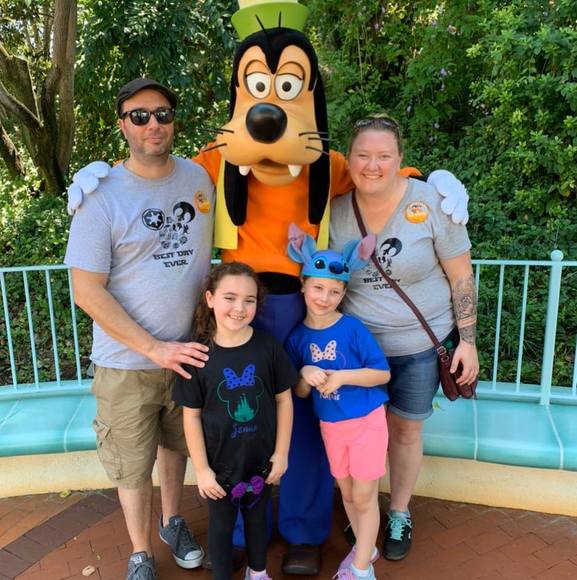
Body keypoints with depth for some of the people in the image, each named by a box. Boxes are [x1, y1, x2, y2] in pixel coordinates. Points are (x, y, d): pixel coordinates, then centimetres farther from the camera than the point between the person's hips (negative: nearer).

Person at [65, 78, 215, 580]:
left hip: (190, 349, 4)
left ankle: (173, 521, 49)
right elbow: (87, 292, -15)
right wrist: (155, 349, -18)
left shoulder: (199, 178, -2)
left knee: (176, 444, 23)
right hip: (128, 362, -3)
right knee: (132, 464, 13)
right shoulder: (101, 196, -14)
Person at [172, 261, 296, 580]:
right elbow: (192, 416, -9)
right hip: (220, 462, -2)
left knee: (257, 517, 24)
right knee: (221, 525, 19)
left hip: (261, 458, 2)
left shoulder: (268, 347, -13)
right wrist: (201, 469, -8)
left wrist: (281, 452, -2)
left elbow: (283, 400, -4)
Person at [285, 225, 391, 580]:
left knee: (364, 497, 6)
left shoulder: (353, 329, -17)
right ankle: (365, 547, 43)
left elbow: (383, 373, -14)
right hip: (330, 425, 5)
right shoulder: (298, 337, -4)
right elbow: (300, 393, 3)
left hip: (366, 421, -4)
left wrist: (342, 377, -24)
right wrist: (306, 376, -19)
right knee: (347, 492, 20)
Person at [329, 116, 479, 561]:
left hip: (419, 344, -1)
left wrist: (467, 341, -7)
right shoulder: (336, 211, -6)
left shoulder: (431, 203, -14)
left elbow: (461, 277, -7)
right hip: (357, 342, 2)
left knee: (406, 428, 14)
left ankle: (399, 514, 37)